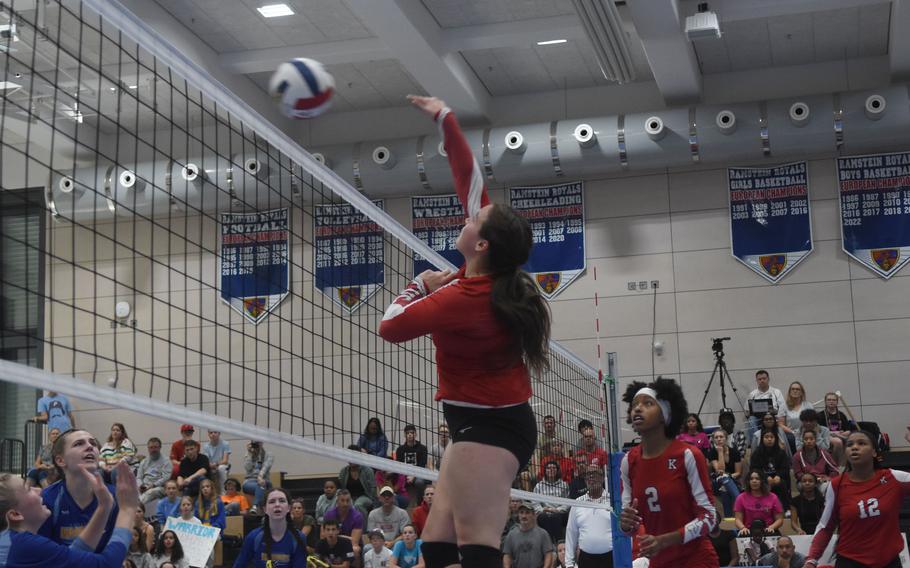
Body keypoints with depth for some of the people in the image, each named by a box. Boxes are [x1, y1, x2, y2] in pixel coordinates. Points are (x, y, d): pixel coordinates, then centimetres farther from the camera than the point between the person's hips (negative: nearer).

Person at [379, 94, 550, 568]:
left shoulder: (463, 298, -19)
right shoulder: (495, 277, 3)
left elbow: (391, 326, -8)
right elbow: (470, 183, 11)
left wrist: (420, 285, 6)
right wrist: (445, 119, 14)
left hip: (486, 426, -9)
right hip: (497, 422, 9)